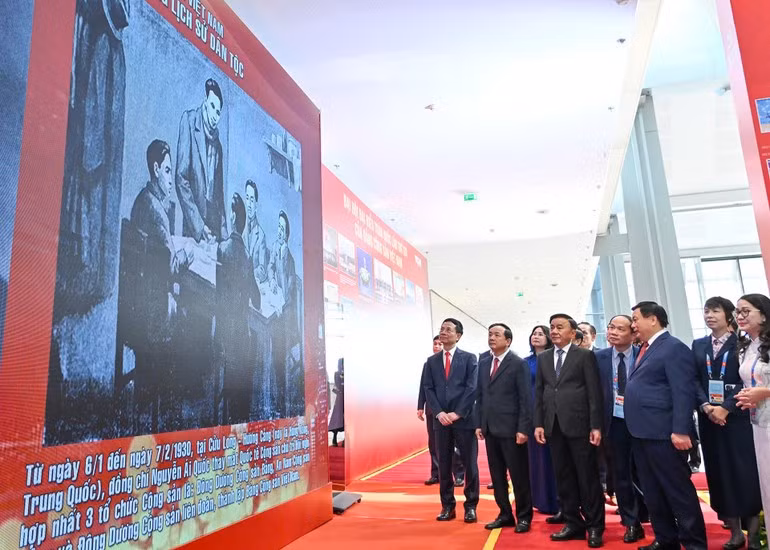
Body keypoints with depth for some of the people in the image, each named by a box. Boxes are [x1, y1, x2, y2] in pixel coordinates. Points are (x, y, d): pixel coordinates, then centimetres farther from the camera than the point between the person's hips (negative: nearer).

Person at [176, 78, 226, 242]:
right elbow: (181, 179, -9)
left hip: (214, 232, 4)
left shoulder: (217, 144, 14)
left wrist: (223, 235, 4)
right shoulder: (189, 120, -1)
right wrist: (199, 226, -15)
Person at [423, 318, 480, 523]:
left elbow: (472, 388, -6)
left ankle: (470, 506, 15)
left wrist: (457, 413, -13)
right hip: (442, 420, 3)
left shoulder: (469, 358, 2)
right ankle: (447, 506, 19)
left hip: (464, 419, -3)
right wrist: (439, 413, -8)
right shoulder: (432, 361, 11)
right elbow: (428, 389, 6)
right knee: (444, 465, 8)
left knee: (470, 464, 3)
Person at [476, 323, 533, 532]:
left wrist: (523, 428, -14)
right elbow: (481, 395, 13)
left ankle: (523, 516, 19)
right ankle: (505, 514, 25)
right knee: (497, 476, 12)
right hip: (490, 428, 6)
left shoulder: (518, 364, -7)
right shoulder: (483, 363, 11)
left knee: (519, 475, 4)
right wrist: (480, 424, 8)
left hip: (511, 429, -6)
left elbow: (525, 398, -10)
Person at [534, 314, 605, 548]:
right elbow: (539, 392, 11)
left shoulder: (585, 355, -1)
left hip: (579, 424, -4)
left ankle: (594, 526, 14)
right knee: (563, 476, 9)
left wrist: (596, 426, -11)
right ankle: (573, 523, 19)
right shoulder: (543, 358, 12)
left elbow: (594, 392, -5)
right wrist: (538, 423, 4)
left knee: (588, 476, 3)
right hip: (554, 426, 4)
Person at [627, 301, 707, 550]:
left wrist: (681, 431, -22)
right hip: (641, 433, 9)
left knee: (678, 490, 1)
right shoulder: (644, 349, 17)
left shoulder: (674, 348, -10)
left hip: (663, 433, -9)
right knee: (652, 492, 16)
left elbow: (683, 393, -18)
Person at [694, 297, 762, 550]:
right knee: (720, 473, 6)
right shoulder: (698, 346, 11)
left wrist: (726, 407, -17)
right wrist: (706, 406, -10)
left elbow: (746, 380, -9)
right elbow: (695, 380, 5)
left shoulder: (741, 343, -2)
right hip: (709, 418, 4)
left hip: (738, 416, -4)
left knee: (746, 471, -1)